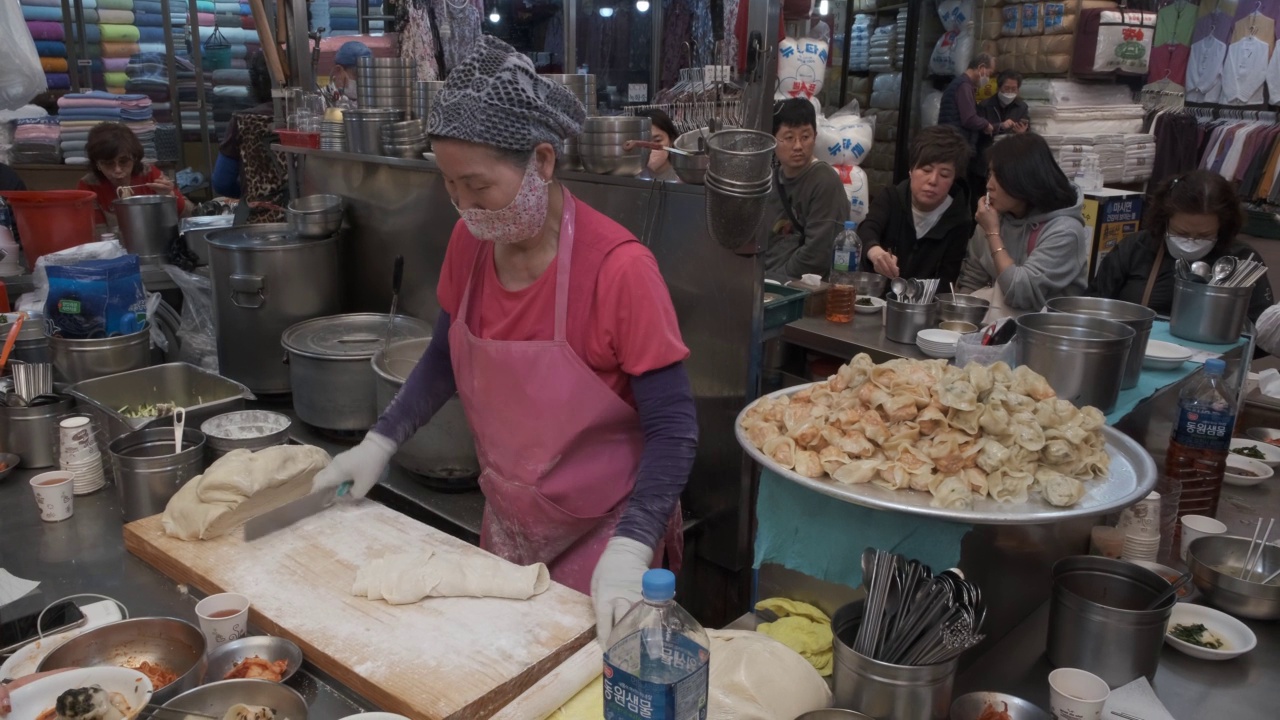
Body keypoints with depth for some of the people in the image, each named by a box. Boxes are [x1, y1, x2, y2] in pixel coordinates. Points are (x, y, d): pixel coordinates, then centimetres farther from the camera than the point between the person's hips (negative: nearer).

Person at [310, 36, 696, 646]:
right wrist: (378, 444, 0)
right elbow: (444, 358, 9)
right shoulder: (470, 243, -7)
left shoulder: (617, 268, -25)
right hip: (505, 527, 6)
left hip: (599, 541, -5)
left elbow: (673, 431, -22)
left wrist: (630, 549, -32)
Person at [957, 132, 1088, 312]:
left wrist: (993, 233, -19)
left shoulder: (1064, 230, -17)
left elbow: (1020, 293, -25)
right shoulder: (996, 215, 0)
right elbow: (971, 280, 8)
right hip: (999, 314, 6)